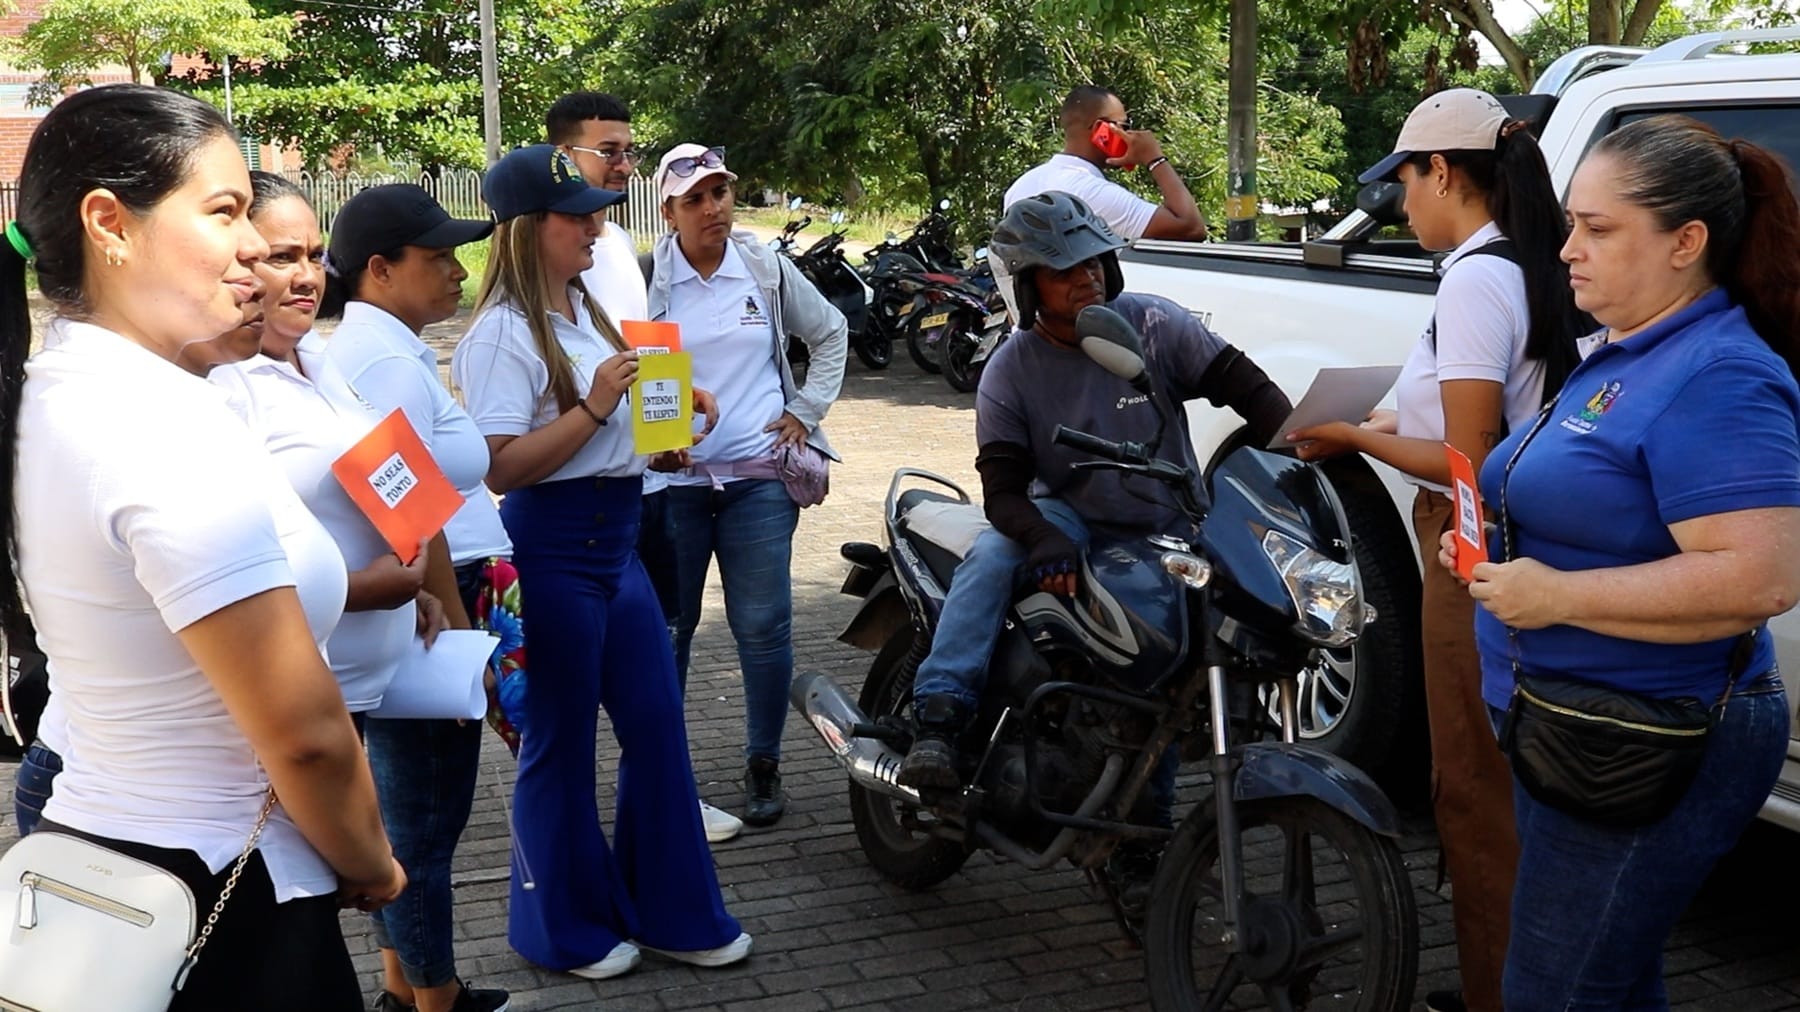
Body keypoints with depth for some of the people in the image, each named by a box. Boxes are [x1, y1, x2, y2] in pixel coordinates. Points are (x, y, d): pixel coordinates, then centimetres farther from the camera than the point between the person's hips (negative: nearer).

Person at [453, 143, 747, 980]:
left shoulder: (584, 310, 13)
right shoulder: (503, 332, -15)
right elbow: (502, 468, -21)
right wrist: (595, 407, -24)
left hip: (616, 537, 9)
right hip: (552, 547, -9)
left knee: (656, 723, 12)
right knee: (561, 741, 6)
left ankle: (669, 910, 27)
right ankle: (563, 927, 25)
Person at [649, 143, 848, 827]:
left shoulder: (768, 270, 5)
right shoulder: (648, 278, 0)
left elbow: (830, 335, 18)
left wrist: (806, 412, 8)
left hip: (758, 475, 1)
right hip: (669, 477, -1)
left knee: (763, 628, 2)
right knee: (665, 629, 6)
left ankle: (763, 767, 17)